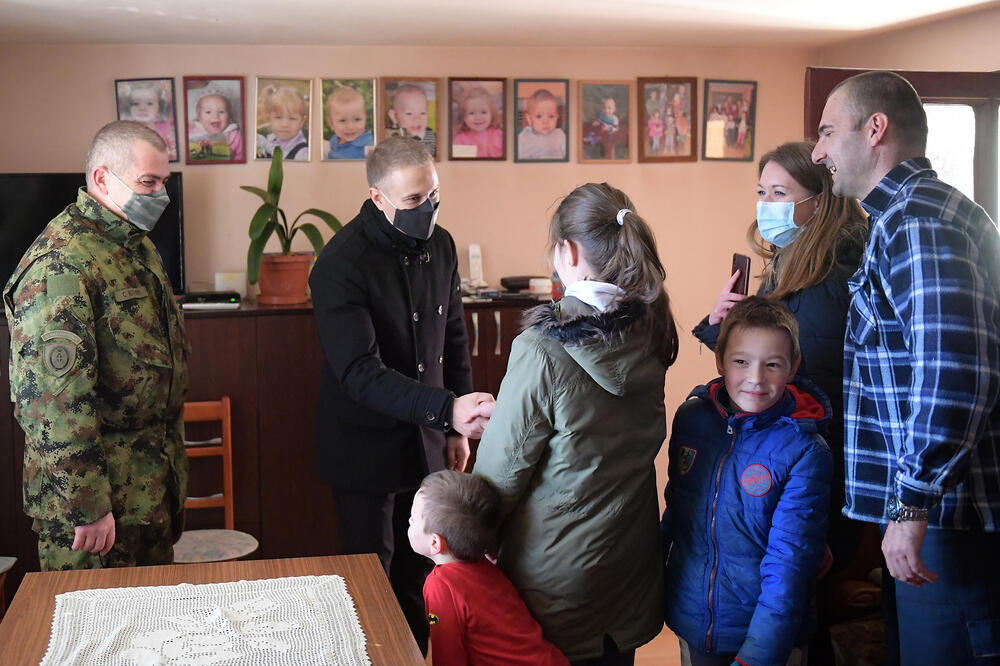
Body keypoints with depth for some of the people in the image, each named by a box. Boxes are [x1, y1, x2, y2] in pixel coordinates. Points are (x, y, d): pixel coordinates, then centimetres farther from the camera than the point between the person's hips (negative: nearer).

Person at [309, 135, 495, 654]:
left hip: (424, 444, 6)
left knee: (418, 578, 15)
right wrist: (447, 409, -36)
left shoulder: (439, 245, 1)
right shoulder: (341, 265, -21)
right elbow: (361, 374, -27)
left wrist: (457, 425, 12)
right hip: (365, 451, -5)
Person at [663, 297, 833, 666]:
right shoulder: (691, 418, -5)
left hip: (765, 632, -3)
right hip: (690, 619, 3)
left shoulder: (805, 452, -16)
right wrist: (654, 583, 14)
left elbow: (790, 561, -19)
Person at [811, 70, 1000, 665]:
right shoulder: (912, 211, 18)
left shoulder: (917, 217, -15)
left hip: (946, 511, -10)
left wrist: (912, 504, -25)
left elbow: (952, 370, -27)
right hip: (928, 504, 11)